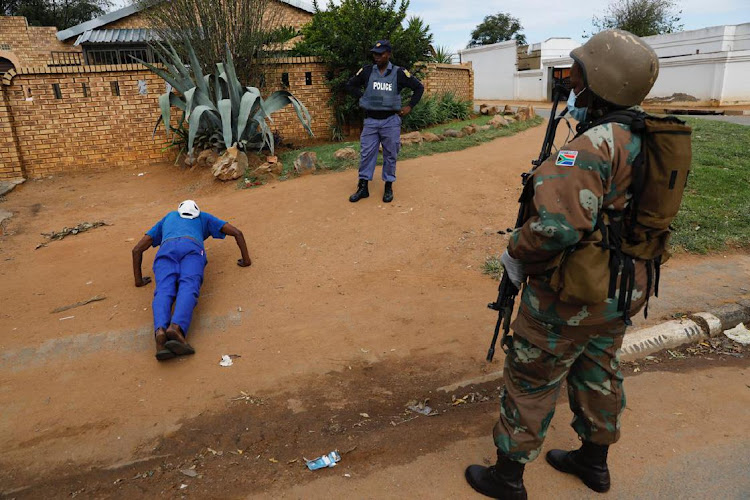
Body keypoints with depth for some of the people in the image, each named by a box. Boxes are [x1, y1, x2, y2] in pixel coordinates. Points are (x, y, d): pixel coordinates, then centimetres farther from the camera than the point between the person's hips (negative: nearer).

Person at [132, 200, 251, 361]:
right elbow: (237, 232, 30)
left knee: (164, 292, -21)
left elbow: (137, 249, 35)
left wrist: (139, 280, 40)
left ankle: (160, 332, -54)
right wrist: (246, 259, 38)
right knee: (188, 289, -25)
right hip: (192, 249, -1)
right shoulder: (203, 217, 42)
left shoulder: (165, 219, 45)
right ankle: (177, 328, -57)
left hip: (166, 250, 2)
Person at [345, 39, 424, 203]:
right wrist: (362, 98, 4)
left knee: (390, 155, 5)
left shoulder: (399, 73, -2)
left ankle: (388, 187, 17)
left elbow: (419, 87, 7)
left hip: (391, 121, -1)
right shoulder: (366, 71, 3)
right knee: (366, 153, 2)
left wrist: (410, 106, 1)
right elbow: (350, 85, 16)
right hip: (371, 120, 2)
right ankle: (363, 187, 10)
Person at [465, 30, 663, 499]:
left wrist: (516, 254, -20)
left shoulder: (591, 147, -27)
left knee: (530, 382, 9)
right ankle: (595, 461, 46)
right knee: (600, 375, 24)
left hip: (570, 298, -8)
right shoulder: (647, 140, 2)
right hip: (623, 290, 9)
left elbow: (558, 226, -38)